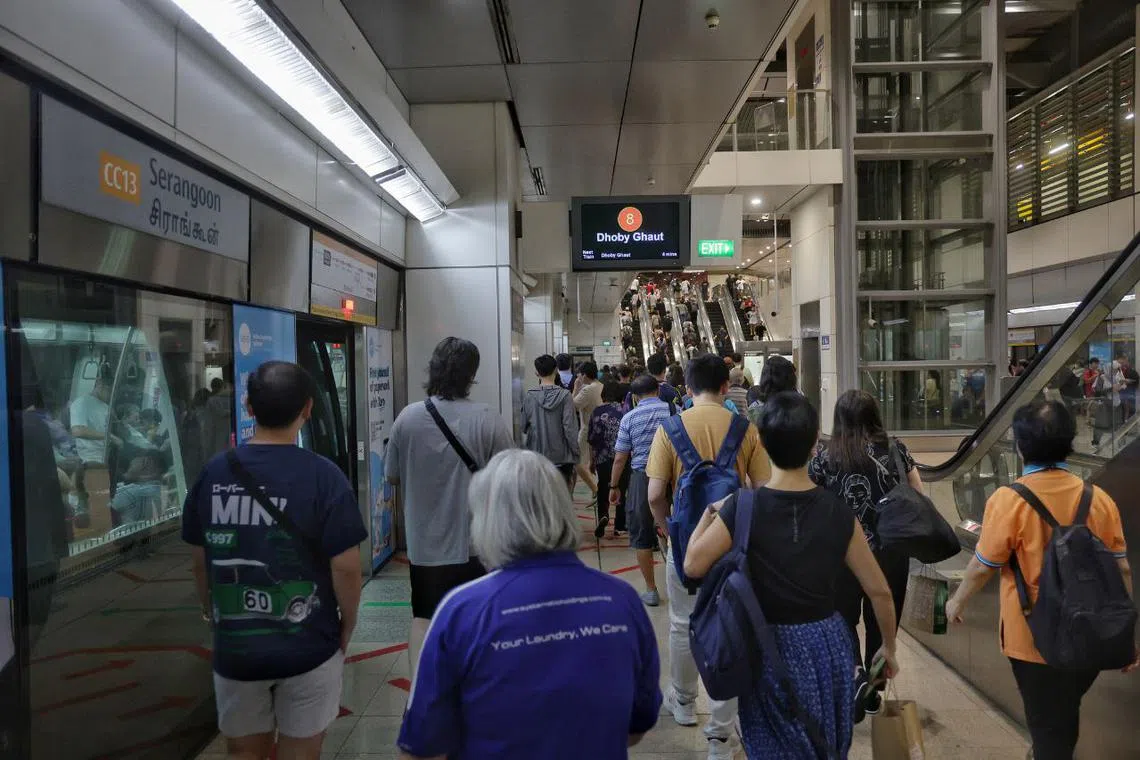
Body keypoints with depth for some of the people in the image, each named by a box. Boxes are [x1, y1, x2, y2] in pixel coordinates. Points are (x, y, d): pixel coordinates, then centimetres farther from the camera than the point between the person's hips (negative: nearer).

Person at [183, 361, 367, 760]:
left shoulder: (213, 473, -5)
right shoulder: (324, 477, -17)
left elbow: (200, 562, 5)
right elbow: (345, 567, -15)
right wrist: (347, 627, 2)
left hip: (234, 649, 3)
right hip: (307, 649, -3)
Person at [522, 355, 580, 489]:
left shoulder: (529, 396, -3)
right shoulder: (564, 395, -10)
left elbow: (524, 427, 5)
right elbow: (570, 427, -11)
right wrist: (575, 453, -3)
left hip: (537, 454, 2)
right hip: (561, 457, -2)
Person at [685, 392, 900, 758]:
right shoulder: (837, 512, -10)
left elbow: (693, 566, -12)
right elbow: (879, 591, -4)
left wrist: (709, 513, 2)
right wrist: (889, 647, 12)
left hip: (770, 648, -2)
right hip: (827, 644, 2)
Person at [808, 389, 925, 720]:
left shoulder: (825, 455, -7)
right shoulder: (896, 450, -1)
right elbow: (920, 498, 4)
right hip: (892, 554, 2)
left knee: (843, 618, 17)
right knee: (882, 621, 17)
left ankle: (855, 673, -6)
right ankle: (873, 692, 29)